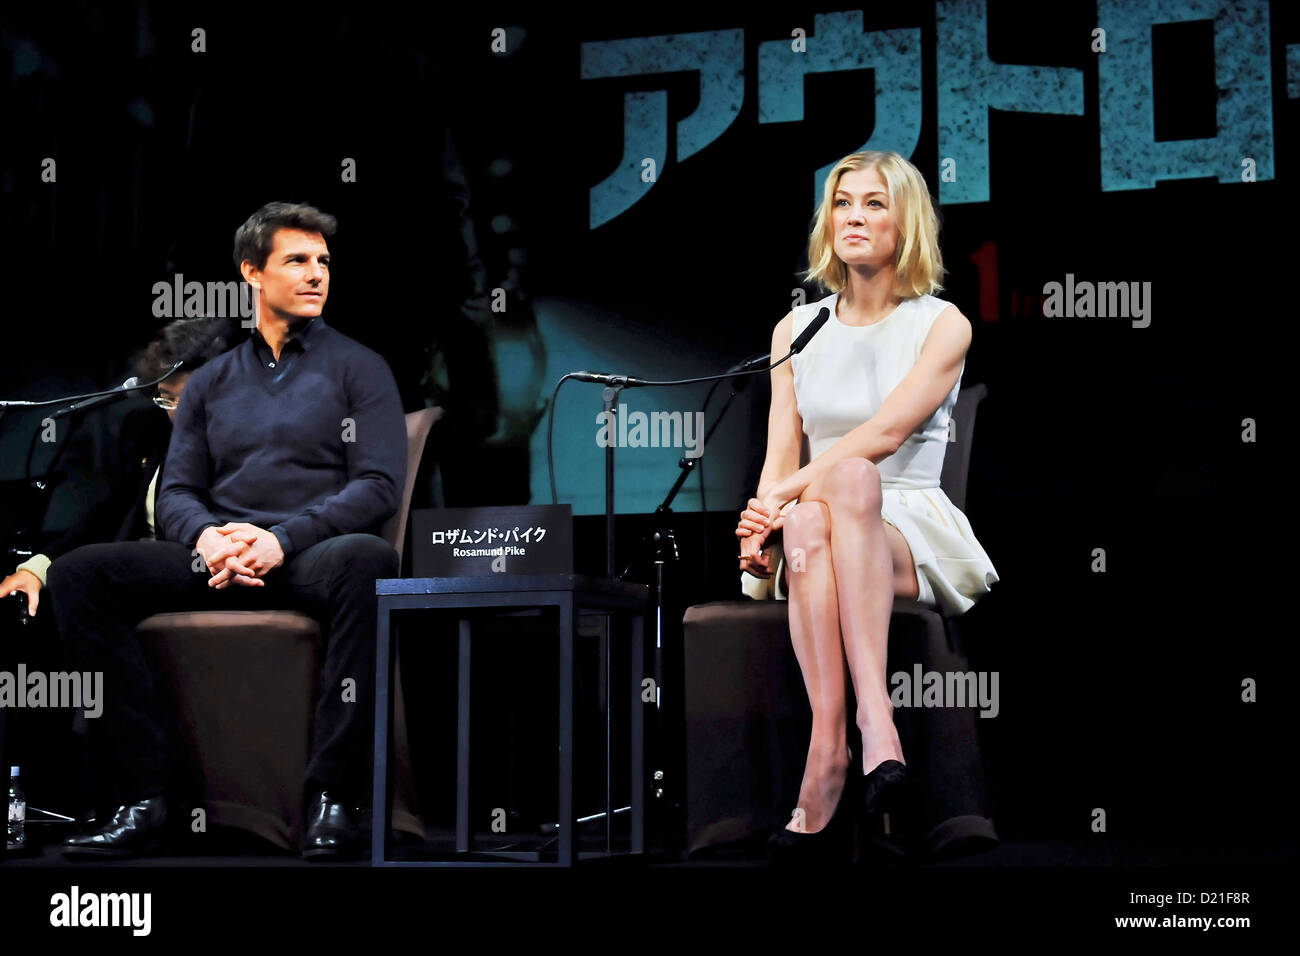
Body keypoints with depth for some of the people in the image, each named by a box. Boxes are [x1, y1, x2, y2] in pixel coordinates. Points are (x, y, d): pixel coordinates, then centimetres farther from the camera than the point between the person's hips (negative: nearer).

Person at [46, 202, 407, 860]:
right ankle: (147, 794, -24)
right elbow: (174, 493, 15)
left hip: (310, 559, -3)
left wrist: (284, 540, -17)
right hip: (218, 561, 4)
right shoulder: (210, 382, 22)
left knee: (367, 559, -40)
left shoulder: (357, 368, 12)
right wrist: (207, 536, -11)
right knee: (77, 574, -20)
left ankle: (332, 795, -34)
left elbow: (379, 485, -2)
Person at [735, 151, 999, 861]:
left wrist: (784, 495, -23)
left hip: (912, 537, -2)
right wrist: (765, 518, -14)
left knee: (849, 476, -39)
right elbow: (781, 456, 7)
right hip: (812, 536, 2)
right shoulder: (796, 329, 15)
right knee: (806, 525, -37)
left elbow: (886, 432, -12)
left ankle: (830, 748, -50)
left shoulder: (942, 325, 3)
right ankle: (875, 720, -48)